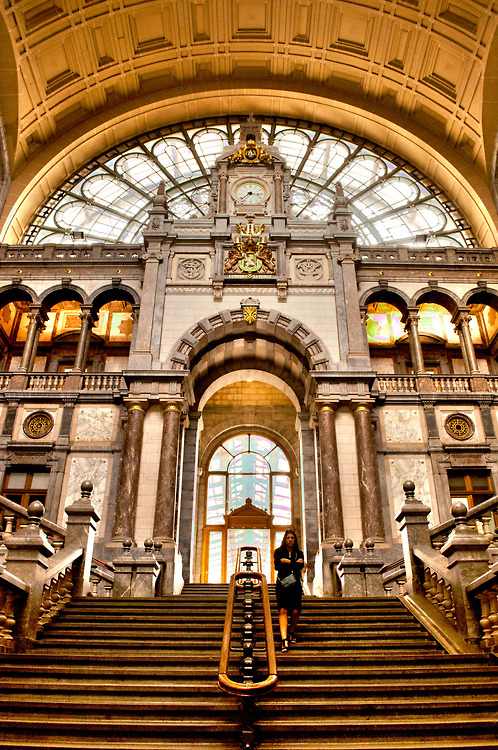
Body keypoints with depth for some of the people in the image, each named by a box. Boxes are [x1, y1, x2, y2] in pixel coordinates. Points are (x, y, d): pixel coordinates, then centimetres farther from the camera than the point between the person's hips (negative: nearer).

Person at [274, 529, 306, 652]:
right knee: (283, 611, -13)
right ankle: (284, 639, -18)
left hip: (295, 585, 2)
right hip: (282, 585, -2)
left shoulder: (299, 553, 13)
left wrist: (287, 561, -9)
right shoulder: (279, 552, 8)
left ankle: (291, 634, 20)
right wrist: (295, 563, -8)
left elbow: (300, 566, -5)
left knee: (295, 612, -5)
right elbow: (277, 566, -9)